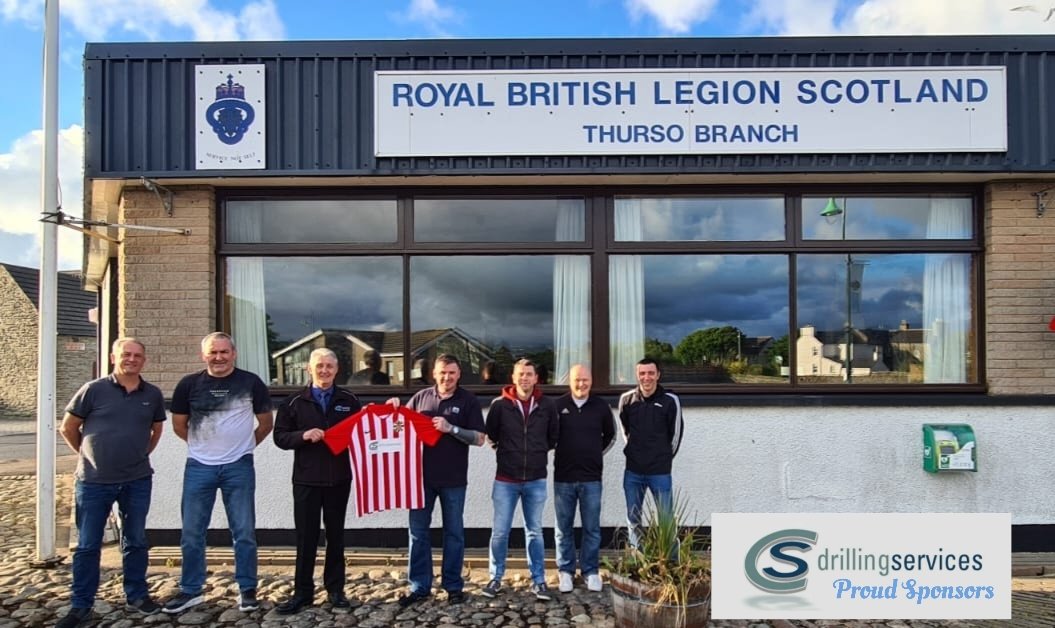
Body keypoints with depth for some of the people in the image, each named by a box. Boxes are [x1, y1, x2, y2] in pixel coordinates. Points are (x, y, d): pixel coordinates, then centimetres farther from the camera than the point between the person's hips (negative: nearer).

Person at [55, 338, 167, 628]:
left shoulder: (153, 394, 2)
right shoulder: (93, 390, -7)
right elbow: (68, 427, 2)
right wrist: (89, 454, 5)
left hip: (137, 481, 2)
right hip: (93, 482, -2)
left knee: (135, 542, 13)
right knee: (87, 545, 7)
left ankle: (136, 596, 27)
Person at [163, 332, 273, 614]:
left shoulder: (251, 382, -3)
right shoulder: (189, 384, 0)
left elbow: (266, 423, 7)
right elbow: (179, 425, 11)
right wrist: (203, 445, 13)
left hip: (239, 467, -1)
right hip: (199, 467, 2)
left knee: (244, 532, 4)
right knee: (191, 533, 8)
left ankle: (248, 590, 16)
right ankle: (190, 590, 23)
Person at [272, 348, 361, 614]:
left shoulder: (349, 400, 3)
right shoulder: (294, 401, 1)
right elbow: (280, 437, -1)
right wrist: (303, 435, -18)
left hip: (339, 479, 1)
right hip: (306, 480, -1)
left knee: (336, 535, 11)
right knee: (306, 537, 6)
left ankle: (335, 589, 23)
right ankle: (303, 592, 18)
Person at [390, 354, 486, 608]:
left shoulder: (468, 401, -2)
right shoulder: (421, 397, 5)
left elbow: (479, 439, -7)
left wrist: (451, 428, -19)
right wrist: (395, 409, -5)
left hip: (453, 478, -2)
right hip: (422, 474, 3)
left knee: (453, 532, 9)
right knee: (418, 531, 8)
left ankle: (453, 586, 20)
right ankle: (419, 586, 20)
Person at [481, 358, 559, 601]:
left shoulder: (547, 405, -3)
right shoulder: (500, 404, -7)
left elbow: (554, 436, 10)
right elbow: (490, 434, 5)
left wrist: (539, 453, 7)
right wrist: (504, 452, 7)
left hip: (536, 480, 1)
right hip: (506, 479, -1)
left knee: (535, 532, 11)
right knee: (500, 532, 5)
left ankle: (538, 580, 21)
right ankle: (496, 578, 22)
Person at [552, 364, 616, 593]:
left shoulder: (601, 406, 0)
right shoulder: (557, 405, -7)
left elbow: (609, 435, 16)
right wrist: (562, 454, 5)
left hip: (592, 477, 1)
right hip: (563, 477, -1)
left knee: (592, 528, 8)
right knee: (564, 528, 10)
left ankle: (591, 571, 22)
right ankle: (565, 571, 23)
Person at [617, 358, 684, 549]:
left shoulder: (670, 400, -9)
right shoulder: (626, 399, -1)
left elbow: (676, 433, 2)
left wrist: (664, 458, 9)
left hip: (660, 472, -3)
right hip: (633, 471, 3)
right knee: (633, 519, 10)